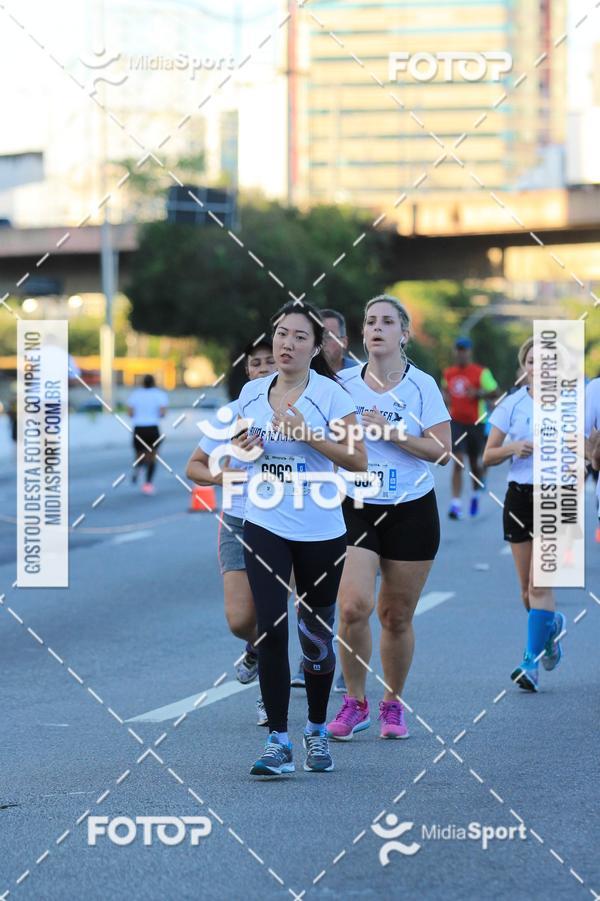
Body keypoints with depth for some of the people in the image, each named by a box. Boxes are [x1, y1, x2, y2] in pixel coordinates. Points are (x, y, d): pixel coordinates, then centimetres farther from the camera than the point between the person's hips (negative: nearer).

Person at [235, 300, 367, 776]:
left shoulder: (331, 394, -7)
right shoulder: (251, 393, 5)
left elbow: (358, 459, -12)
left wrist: (308, 434, -21)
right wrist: (244, 448, -4)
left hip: (320, 531, -2)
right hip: (265, 526, 2)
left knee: (317, 637, 8)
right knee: (271, 629, -12)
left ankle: (317, 730, 29)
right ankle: (278, 741, -9)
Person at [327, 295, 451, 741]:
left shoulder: (421, 385, -3)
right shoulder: (344, 383, 2)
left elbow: (442, 450, -9)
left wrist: (391, 432, -16)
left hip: (412, 513, 0)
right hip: (356, 508, 1)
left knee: (396, 617, 5)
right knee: (353, 606, -17)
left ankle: (393, 705, 24)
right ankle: (355, 702, 0)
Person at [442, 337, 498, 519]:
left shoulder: (481, 372, -6)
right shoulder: (448, 373, 6)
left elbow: (494, 392, -6)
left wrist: (478, 393, -22)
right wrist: (445, 398, 2)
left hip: (475, 423, -1)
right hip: (456, 422, 1)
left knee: (474, 463, 12)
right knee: (457, 463, -11)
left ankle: (476, 494, 40)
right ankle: (456, 504, -16)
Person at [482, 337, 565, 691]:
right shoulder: (512, 404, 4)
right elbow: (488, 456, 5)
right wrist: (514, 447, -13)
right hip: (519, 496, 3)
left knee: (539, 584, -13)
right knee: (528, 589, 8)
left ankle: (531, 664, -12)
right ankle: (552, 624, 39)